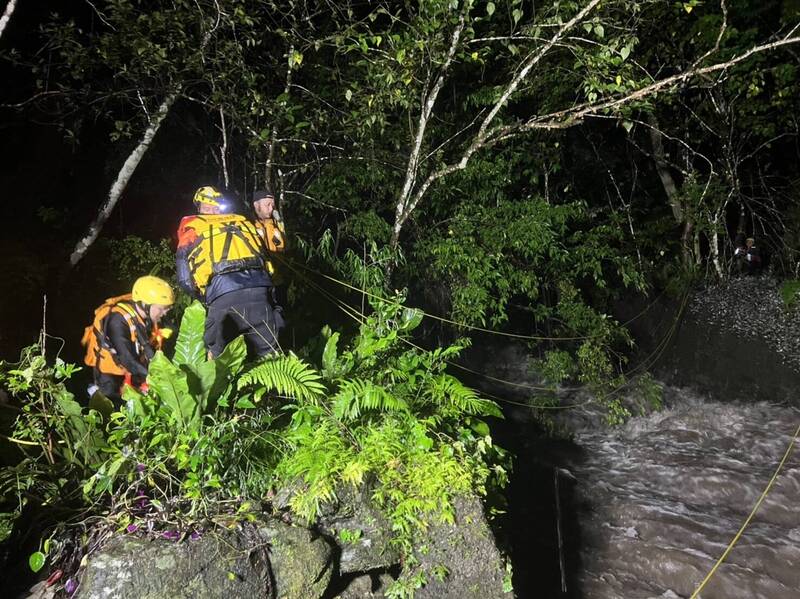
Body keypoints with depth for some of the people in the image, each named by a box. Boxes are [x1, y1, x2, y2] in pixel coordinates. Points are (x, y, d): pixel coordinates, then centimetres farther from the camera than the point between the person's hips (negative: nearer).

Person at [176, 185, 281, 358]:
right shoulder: (242, 221, 29)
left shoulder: (191, 227, 19)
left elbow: (185, 280, 13)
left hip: (223, 293, -3)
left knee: (217, 357, 8)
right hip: (259, 290, 3)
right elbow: (264, 255, 26)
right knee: (268, 355, 12)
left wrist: (206, 299, 26)